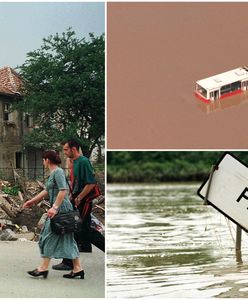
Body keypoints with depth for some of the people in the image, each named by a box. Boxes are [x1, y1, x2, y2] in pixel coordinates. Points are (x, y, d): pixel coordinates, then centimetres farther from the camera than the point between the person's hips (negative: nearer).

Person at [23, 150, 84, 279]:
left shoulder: (58, 172, -12)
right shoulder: (53, 173, 17)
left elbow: (63, 191, -23)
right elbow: (46, 191, 27)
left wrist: (54, 207, -26)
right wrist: (32, 201, 32)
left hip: (61, 209, -10)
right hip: (58, 209, 10)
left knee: (49, 236, -3)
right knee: (67, 239, 9)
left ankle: (43, 268, 2)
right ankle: (77, 268, 11)